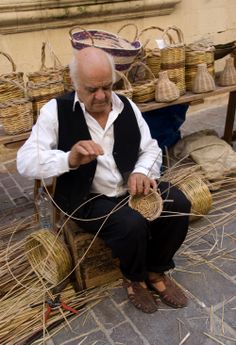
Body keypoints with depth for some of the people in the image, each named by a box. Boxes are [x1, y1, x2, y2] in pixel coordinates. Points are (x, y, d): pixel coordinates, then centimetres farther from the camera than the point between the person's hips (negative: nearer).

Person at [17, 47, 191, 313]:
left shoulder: (127, 107, 3)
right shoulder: (56, 111, -9)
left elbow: (151, 148, 7)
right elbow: (25, 161, -16)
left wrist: (142, 172, -17)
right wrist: (69, 159, -35)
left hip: (131, 188, 5)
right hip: (86, 198, -4)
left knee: (178, 204, -16)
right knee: (132, 224, -30)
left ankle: (156, 270, 10)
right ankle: (134, 278, 6)